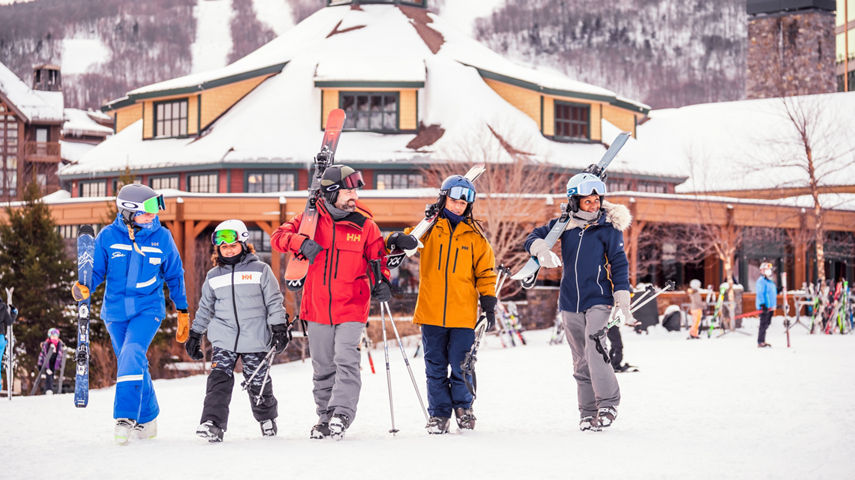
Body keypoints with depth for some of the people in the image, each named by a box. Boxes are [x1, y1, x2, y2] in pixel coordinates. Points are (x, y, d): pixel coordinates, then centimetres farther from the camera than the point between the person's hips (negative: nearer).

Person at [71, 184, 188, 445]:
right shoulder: (108, 236, -5)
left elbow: (174, 275, 9)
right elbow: (97, 270, 4)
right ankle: (147, 418, 28)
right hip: (116, 310, 2)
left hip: (148, 309, -2)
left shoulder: (162, 237, -3)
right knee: (132, 364, 11)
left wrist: (182, 311, 13)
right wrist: (84, 288, -18)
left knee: (132, 357, -23)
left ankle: (126, 417, -22)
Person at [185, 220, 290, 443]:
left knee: (259, 382, 6)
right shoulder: (213, 276, 10)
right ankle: (212, 423, -19)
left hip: (255, 340, -2)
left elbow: (274, 301, 3)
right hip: (224, 340, 2)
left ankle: (267, 418, 29)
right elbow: (205, 308, 19)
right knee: (219, 380, -13)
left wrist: (279, 328, -4)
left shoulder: (261, 270, 1)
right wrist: (195, 335, 19)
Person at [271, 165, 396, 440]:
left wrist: (382, 281, -10)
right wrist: (301, 243, -21)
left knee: (346, 361, -16)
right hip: (317, 307, 2)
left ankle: (342, 414, -18)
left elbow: (377, 257, 9)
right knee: (323, 367, 10)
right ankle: (325, 417, 21)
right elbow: (278, 236, -1)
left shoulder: (364, 224, 0)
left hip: (352, 307, -2)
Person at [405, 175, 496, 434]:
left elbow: (486, 271, 12)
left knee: (461, 366, 0)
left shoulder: (475, 235, 8)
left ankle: (463, 407, 19)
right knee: (435, 366, 7)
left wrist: (489, 304, 6)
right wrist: (397, 241, -24)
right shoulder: (429, 228, 6)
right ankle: (439, 413, 16)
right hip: (431, 312, 1)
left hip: (463, 314, -1)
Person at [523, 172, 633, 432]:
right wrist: (542, 250, -18)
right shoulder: (565, 224, 4)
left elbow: (619, 264, -2)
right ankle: (588, 412, 15)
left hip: (598, 300, -4)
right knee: (581, 361, 7)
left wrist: (623, 303, -7)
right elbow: (534, 237, 7)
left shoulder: (608, 227, -3)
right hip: (570, 303, 4)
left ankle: (608, 403, -13)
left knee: (595, 350, -22)